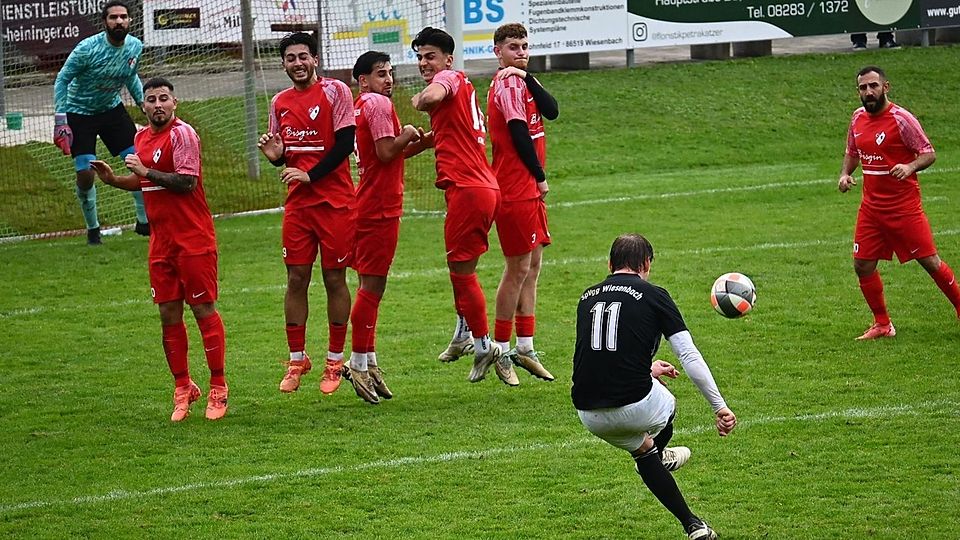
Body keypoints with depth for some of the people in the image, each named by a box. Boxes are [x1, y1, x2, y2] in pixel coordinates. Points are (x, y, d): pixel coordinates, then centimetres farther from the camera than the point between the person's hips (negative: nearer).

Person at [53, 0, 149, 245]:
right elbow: (62, 80, -16)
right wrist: (60, 121, -21)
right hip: (80, 113, -5)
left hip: (112, 110, 5)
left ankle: (144, 221, 11)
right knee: (85, 175, -11)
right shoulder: (88, 49, -25)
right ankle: (92, 229, 11)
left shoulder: (135, 46, -8)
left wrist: (142, 101, 3)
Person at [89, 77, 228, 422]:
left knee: (203, 309, -2)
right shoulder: (142, 138, 13)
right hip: (161, 241, 7)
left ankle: (218, 388, 5)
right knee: (168, 314, 7)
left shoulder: (182, 133, -12)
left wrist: (146, 171, -19)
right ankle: (183, 388, 17)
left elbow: (186, 183, -21)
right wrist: (113, 180, 12)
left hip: (193, 240, -7)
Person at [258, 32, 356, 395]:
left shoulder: (335, 92, -5)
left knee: (334, 279, 2)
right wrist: (275, 155, -4)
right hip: (298, 203, 5)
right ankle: (296, 360, 13)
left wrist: (310, 175, -17)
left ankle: (335, 362, 11)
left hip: (335, 202, -5)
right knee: (296, 279, 4)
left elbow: (345, 143, -12)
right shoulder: (280, 103, 11)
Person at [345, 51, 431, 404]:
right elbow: (386, 152, -21)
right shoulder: (379, 104, -12)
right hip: (379, 208, -10)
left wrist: (418, 144, 11)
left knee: (371, 285, 14)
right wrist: (409, 135, -5)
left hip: (373, 207, 10)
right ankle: (359, 363, -5)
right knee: (372, 285, -7)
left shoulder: (363, 106, 18)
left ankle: (368, 361, 19)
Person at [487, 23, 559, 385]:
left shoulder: (519, 82, 16)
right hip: (515, 190, -10)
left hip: (528, 191, 10)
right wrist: (540, 178, -8)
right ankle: (501, 350, 1)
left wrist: (527, 77, -11)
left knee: (531, 267, 12)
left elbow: (551, 111, 1)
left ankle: (525, 348, 18)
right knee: (518, 269, -5)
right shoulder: (508, 85, -13)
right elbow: (519, 135, -17)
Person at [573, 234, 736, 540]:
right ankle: (657, 453, 59)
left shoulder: (587, 297, 15)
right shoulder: (653, 296, 0)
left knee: (642, 449, 32)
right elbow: (689, 357, -6)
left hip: (590, 416, 5)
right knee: (667, 403, 33)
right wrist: (720, 407, -1)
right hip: (636, 407, -5)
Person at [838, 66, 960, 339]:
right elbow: (852, 152, 21)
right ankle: (882, 325, 15)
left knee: (929, 261, -2)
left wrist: (910, 167, -30)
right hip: (871, 206, 6)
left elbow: (929, 153, -11)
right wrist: (845, 174, 2)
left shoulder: (900, 119, -13)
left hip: (904, 206, -6)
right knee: (863, 265, 2)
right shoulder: (858, 118, 6)